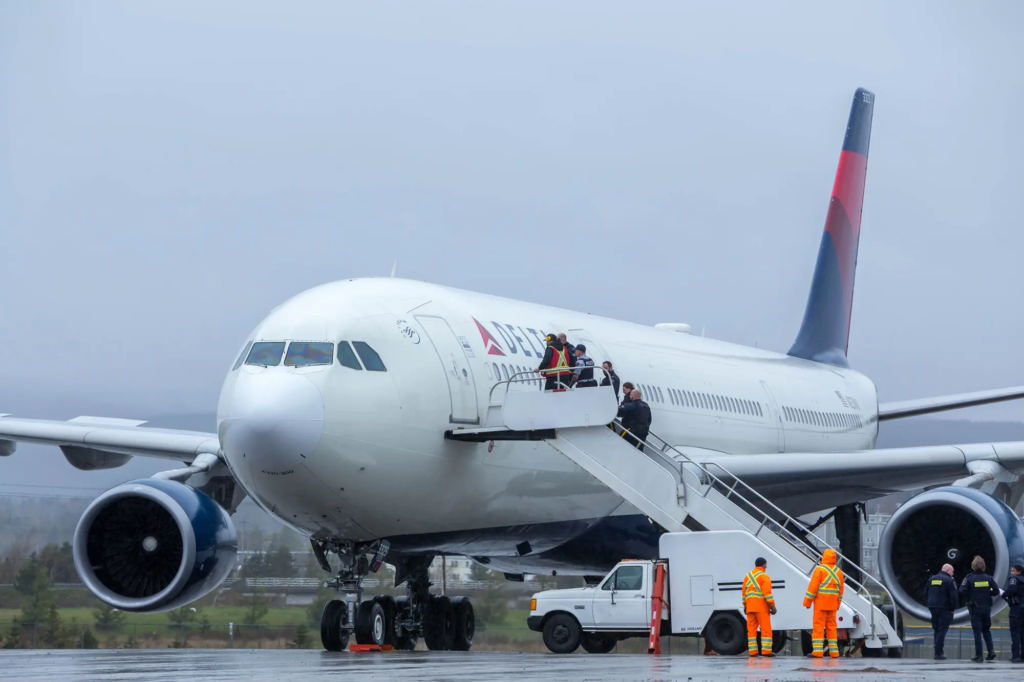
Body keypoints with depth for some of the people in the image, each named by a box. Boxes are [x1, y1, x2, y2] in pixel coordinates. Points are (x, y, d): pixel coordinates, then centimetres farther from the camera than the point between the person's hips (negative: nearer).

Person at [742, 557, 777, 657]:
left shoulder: (748, 576, 15)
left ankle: (752, 650, 2)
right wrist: (772, 606, -11)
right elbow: (767, 593, -13)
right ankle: (766, 650, -9)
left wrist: (745, 605, 21)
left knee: (751, 629, 6)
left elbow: (744, 592, 15)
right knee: (766, 629, -3)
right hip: (761, 607, -6)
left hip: (750, 607, 6)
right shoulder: (764, 577, -5)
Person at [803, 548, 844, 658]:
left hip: (820, 603, -5)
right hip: (832, 604, 5)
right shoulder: (838, 571, 8)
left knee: (818, 626, -5)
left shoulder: (820, 569, -9)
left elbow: (813, 587, -11)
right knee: (831, 626, 10)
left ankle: (818, 651, -10)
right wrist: (838, 604, 19)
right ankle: (834, 651, 8)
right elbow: (841, 589, 11)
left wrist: (807, 602, -6)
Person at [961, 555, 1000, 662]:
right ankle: (991, 651, 3)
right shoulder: (988, 578, -2)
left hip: (975, 608, -3)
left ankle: (979, 655, 0)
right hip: (987, 608, 3)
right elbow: (996, 592, -1)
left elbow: (963, 591, -16)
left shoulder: (969, 578, -9)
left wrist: (970, 595, 3)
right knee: (986, 630, 17)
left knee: (977, 631, 1)